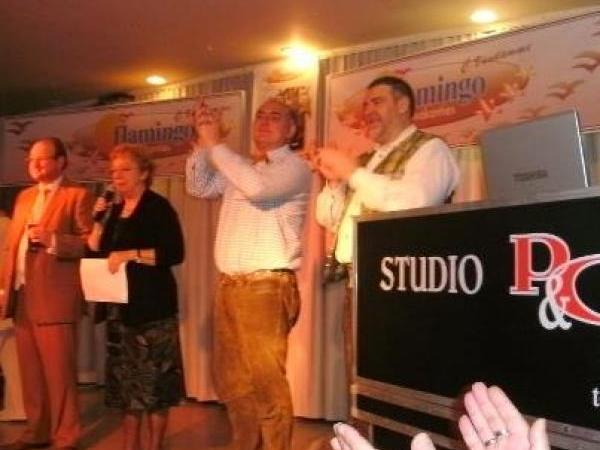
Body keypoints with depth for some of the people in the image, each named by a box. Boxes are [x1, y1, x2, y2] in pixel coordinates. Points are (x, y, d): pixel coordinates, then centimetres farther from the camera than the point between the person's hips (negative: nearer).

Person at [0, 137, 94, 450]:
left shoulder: (78, 196, -2)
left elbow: (90, 244, -9)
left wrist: (52, 239, -21)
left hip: (54, 297, -7)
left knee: (58, 371, -3)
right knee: (30, 371, 12)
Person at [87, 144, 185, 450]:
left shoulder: (158, 207, -6)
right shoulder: (114, 211, 15)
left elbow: (175, 253, -16)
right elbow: (94, 253, 13)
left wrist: (131, 255, -21)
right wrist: (98, 221, 2)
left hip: (153, 307, -7)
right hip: (120, 307, 7)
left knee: (154, 381, -4)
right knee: (126, 381, 11)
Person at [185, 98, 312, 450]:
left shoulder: (295, 167, -5)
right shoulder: (240, 167, 19)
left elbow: (258, 187, -23)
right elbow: (200, 186, 16)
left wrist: (216, 144, -15)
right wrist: (203, 141, 4)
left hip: (267, 287, -8)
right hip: (230, 285, 8)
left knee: (267, 383, -6)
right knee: (232, 381, 15)